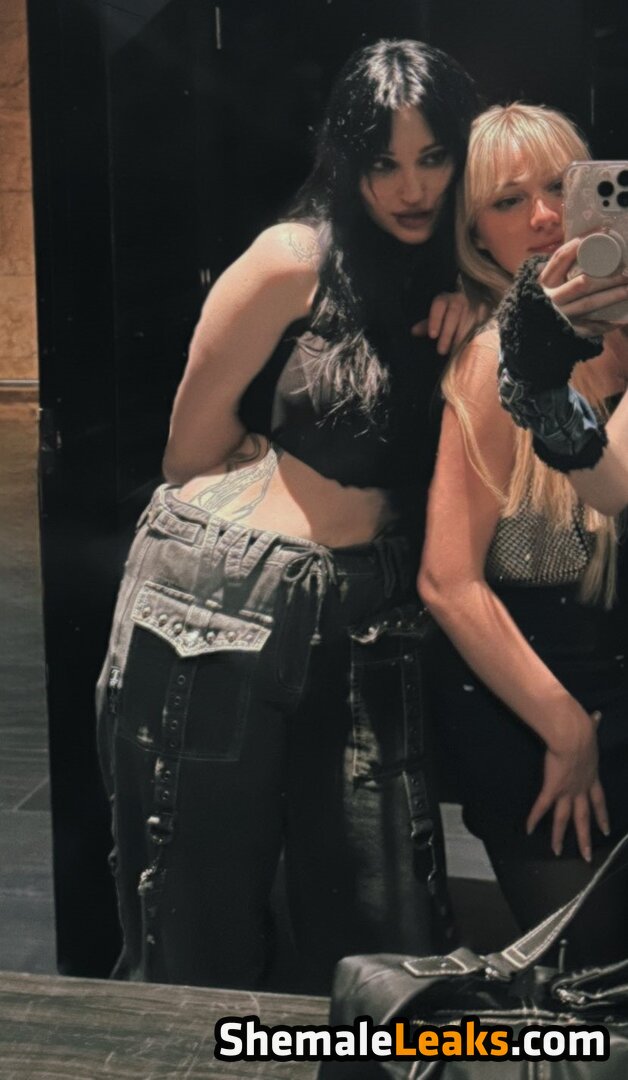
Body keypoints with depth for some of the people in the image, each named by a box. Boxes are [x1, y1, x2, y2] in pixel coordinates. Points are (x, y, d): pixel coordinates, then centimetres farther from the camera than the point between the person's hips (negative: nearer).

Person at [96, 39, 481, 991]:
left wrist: (469, 329, -2)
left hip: (363, 625, 5)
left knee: (383, 945, 6)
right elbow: (192, 452, -1)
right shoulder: (295, 259, -4)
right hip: (221, 599, -5)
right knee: (202, 939, 5)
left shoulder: (446, 286, 13)